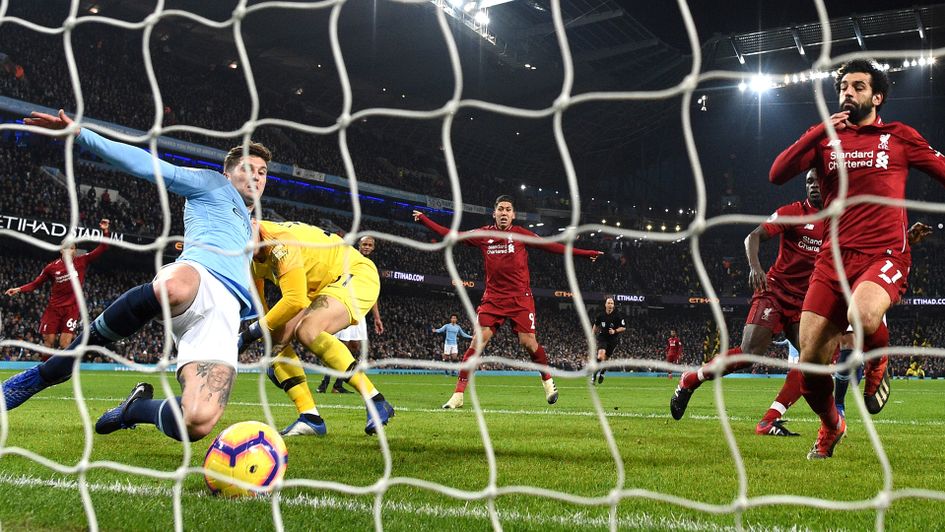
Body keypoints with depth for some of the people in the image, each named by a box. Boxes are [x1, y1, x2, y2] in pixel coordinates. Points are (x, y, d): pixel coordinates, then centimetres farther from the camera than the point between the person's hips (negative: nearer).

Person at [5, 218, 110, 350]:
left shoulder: (82, 261, 0)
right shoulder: (52, 267, 0)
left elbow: (102, 249, -3)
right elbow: (36, 283, 10)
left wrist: (105, 231, -16)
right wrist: (19, 289, -3)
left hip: (72, 308, -1)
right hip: (53, 308, 1)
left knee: (64, 345, -8)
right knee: (48, 342, -1)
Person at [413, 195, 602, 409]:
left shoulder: (520, 234, 0)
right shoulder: (483, 235, 5)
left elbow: (551, 246, 1)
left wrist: (584, 253, -1)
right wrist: (424, 219, 14)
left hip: (520, 298, -1)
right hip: (493, 299, 1)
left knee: (528, 341, -8)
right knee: (478, 341, -10)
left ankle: (548, 381, 20)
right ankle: (458, 394, -6)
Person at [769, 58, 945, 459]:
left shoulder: (900, 138, 7)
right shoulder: (825, 139, 13)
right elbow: (777, 175, 1)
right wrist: (816, 133, -8)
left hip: (885, 255, -3)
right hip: (833, 259, 3)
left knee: (862, 315, -38)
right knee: (810, 365, -4)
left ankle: (877, 368, -1)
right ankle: (830, 427, 28)